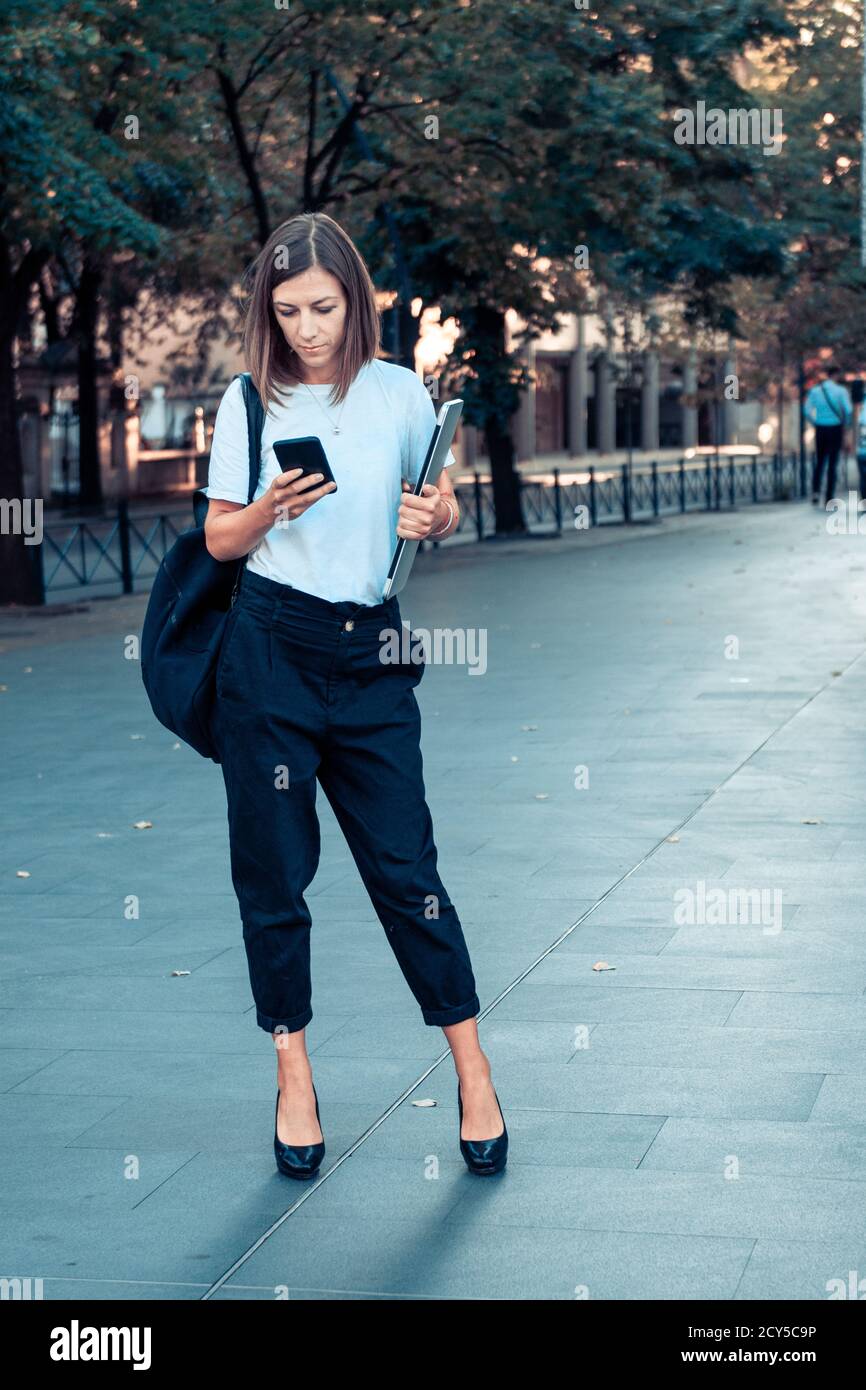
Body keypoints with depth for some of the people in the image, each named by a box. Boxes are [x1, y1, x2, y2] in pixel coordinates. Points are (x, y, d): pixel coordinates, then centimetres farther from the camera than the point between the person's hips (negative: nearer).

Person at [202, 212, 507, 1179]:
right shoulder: (249, 402, 2)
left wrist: (433, 517, -11)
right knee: (273, 871, 4)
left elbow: (446, 512, 12)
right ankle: (294, 1075, 17)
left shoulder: (400, 394, 4)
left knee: (404, 865, 0)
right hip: (269, 650, 0)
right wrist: (270, 509, -15)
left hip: (371, 655, 0)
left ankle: (472, 1072, 11)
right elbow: (218, 540, 5)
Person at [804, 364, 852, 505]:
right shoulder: (841, 390, -8)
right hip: (835, 429, -3)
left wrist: (814, 423, 9)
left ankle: (816, 491, -5)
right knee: (832, 464, 4)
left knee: (819, 462, 16)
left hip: (820, 430, 3)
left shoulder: (815, 390, 2)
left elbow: (807, 410, -3)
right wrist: (846, 426, 0)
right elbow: (848, 411, -15)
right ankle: (829, 498, 3)